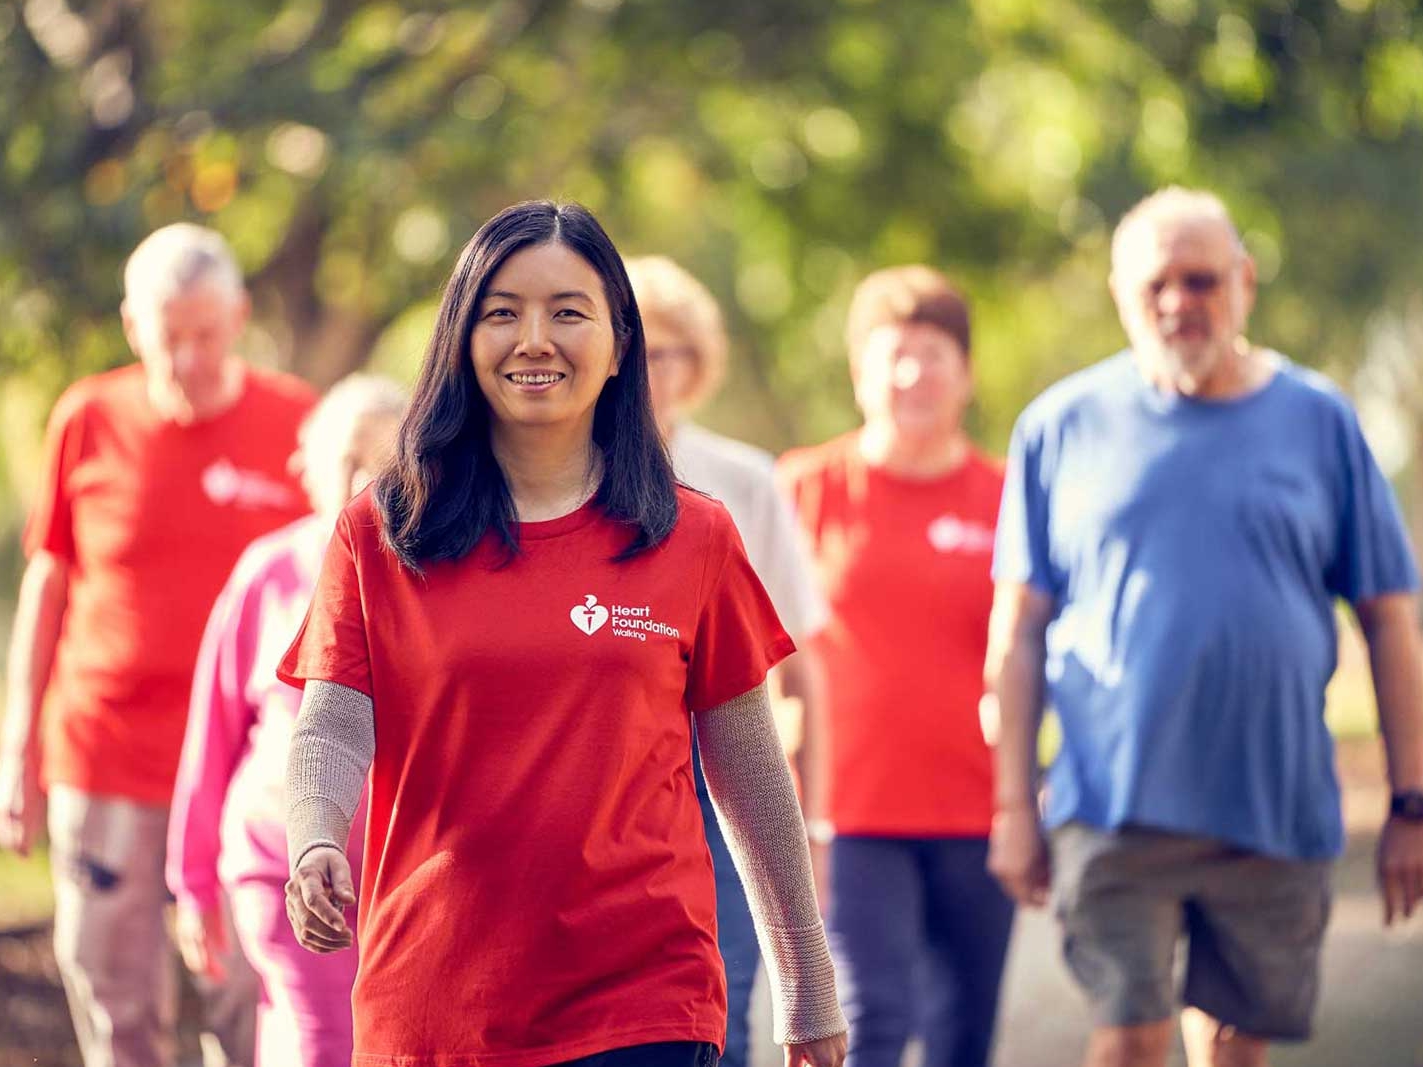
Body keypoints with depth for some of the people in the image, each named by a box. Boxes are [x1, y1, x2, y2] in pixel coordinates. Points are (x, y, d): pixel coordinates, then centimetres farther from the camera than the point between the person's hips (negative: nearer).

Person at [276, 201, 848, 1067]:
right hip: (432, 993, 1)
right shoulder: (379, 536, 5)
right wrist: (314, 849, -25)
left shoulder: (693, 541, 5)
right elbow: (331, 733, -3)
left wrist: (808, 989, 15)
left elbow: (748, 771, 11)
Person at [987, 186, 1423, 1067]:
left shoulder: (1318, 421, 5)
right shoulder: (1064, 426, 4)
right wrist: (1014, 804, 2)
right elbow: (1019, 631, 7)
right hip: (1115, 807, -1)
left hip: (1277, 814, 1)